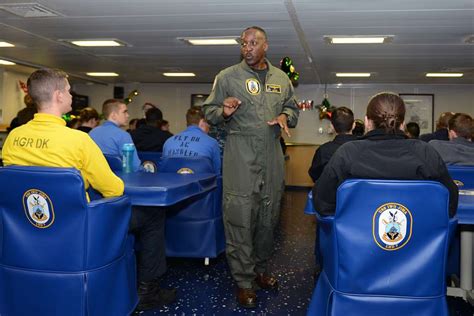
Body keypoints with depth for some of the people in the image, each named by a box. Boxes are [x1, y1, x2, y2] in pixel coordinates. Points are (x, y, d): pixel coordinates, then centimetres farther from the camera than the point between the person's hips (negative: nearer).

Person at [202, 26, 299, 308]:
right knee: (240, 218, -5)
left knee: (269, 217, 13)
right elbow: (209, 111, 4)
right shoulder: (228, 76, 1)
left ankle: (261, 270, 31)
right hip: (241, 156, -4)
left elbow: (292, 108, 21)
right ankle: (244, 282, 8)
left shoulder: (281, 78, 11)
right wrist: (224, 112, -18)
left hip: (272, 156, 4)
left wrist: (285, 116, -2)